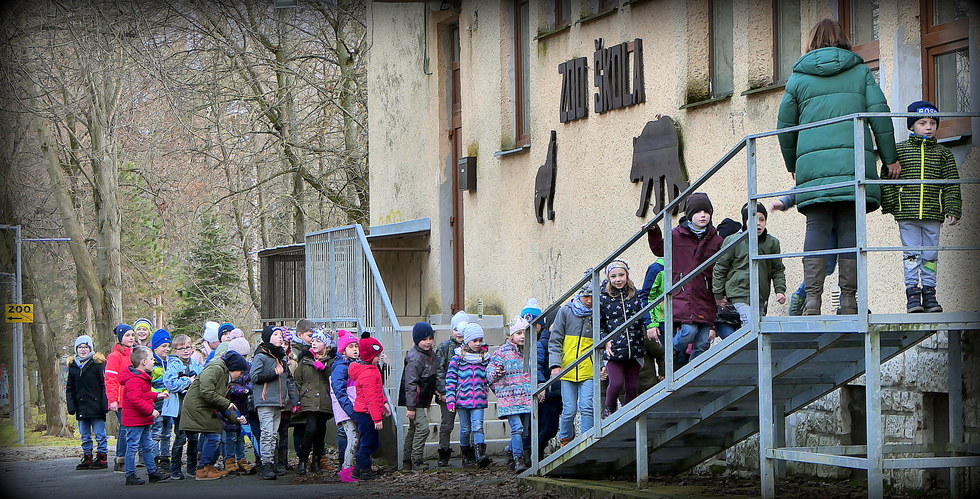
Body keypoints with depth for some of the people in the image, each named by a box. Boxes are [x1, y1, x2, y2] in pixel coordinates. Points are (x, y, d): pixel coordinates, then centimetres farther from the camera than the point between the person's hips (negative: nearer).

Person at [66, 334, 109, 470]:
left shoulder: (98, 363, -3)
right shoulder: (73, 365, 13)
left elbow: (104, 385, -6)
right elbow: (69, 389, 17)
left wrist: (105, 404, -13)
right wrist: (71, 406, 6)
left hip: (96, 407, -5)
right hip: (81, 407, 5)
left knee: (100, 435, -1)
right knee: (85, 436, 10)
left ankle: (102, 458, 5)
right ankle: (87, 458, 16)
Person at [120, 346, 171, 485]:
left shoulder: (142, 377, 15)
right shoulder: (134, 380, -21)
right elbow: (135, 400, -28)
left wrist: (157, 396, 17)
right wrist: (150, 410, -25)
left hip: (143, 420, 11)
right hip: (134, 420, -11)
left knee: (148, 446, 17)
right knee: (132, 446, -4)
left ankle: (152, 472, 26)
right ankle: (130, 476, 2)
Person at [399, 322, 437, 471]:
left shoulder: (430, 354, 8)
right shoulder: (415, 358, -21)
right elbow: (410, 383, -22)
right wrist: (410, 407, -23)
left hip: (423, 400, 10)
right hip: (414, 401, -10)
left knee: (414, 428, 17)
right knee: (422, 427, -12)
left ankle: (408, 458, 28)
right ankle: (417, 461, -7)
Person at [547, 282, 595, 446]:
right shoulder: (565, 312, 5)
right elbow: (555, 341, 4)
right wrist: (555, 364, -6)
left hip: (589, 371, 0)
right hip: (567, 369, 0)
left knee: (587, 408, -10)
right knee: (569, 410, -1)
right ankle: (565, 440, 19)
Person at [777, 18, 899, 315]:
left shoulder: (798, 78, 12)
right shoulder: (860, 71, 11)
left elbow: (784, 126, 15)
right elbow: (880, 115, 3)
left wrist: (793, 166, 29)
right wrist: (890, 158, 11)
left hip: (812, 162, 0)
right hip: (854, 161, 0)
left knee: (816, 228, -1)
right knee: (850, 229, 0)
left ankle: (813, 298, -11)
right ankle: (848, 299, -4)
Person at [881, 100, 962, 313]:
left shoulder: (942, 153, 9)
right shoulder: (899, 150, 4)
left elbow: (952, 184, 9)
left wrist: (952, 210, 1)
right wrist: (890, 205, -2)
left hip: (932, 215, 2)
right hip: (907, 214, -2)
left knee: (930, 255, 6)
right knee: (911, 254, -2)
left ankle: (929, 293, 12)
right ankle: (912, 292, 1)